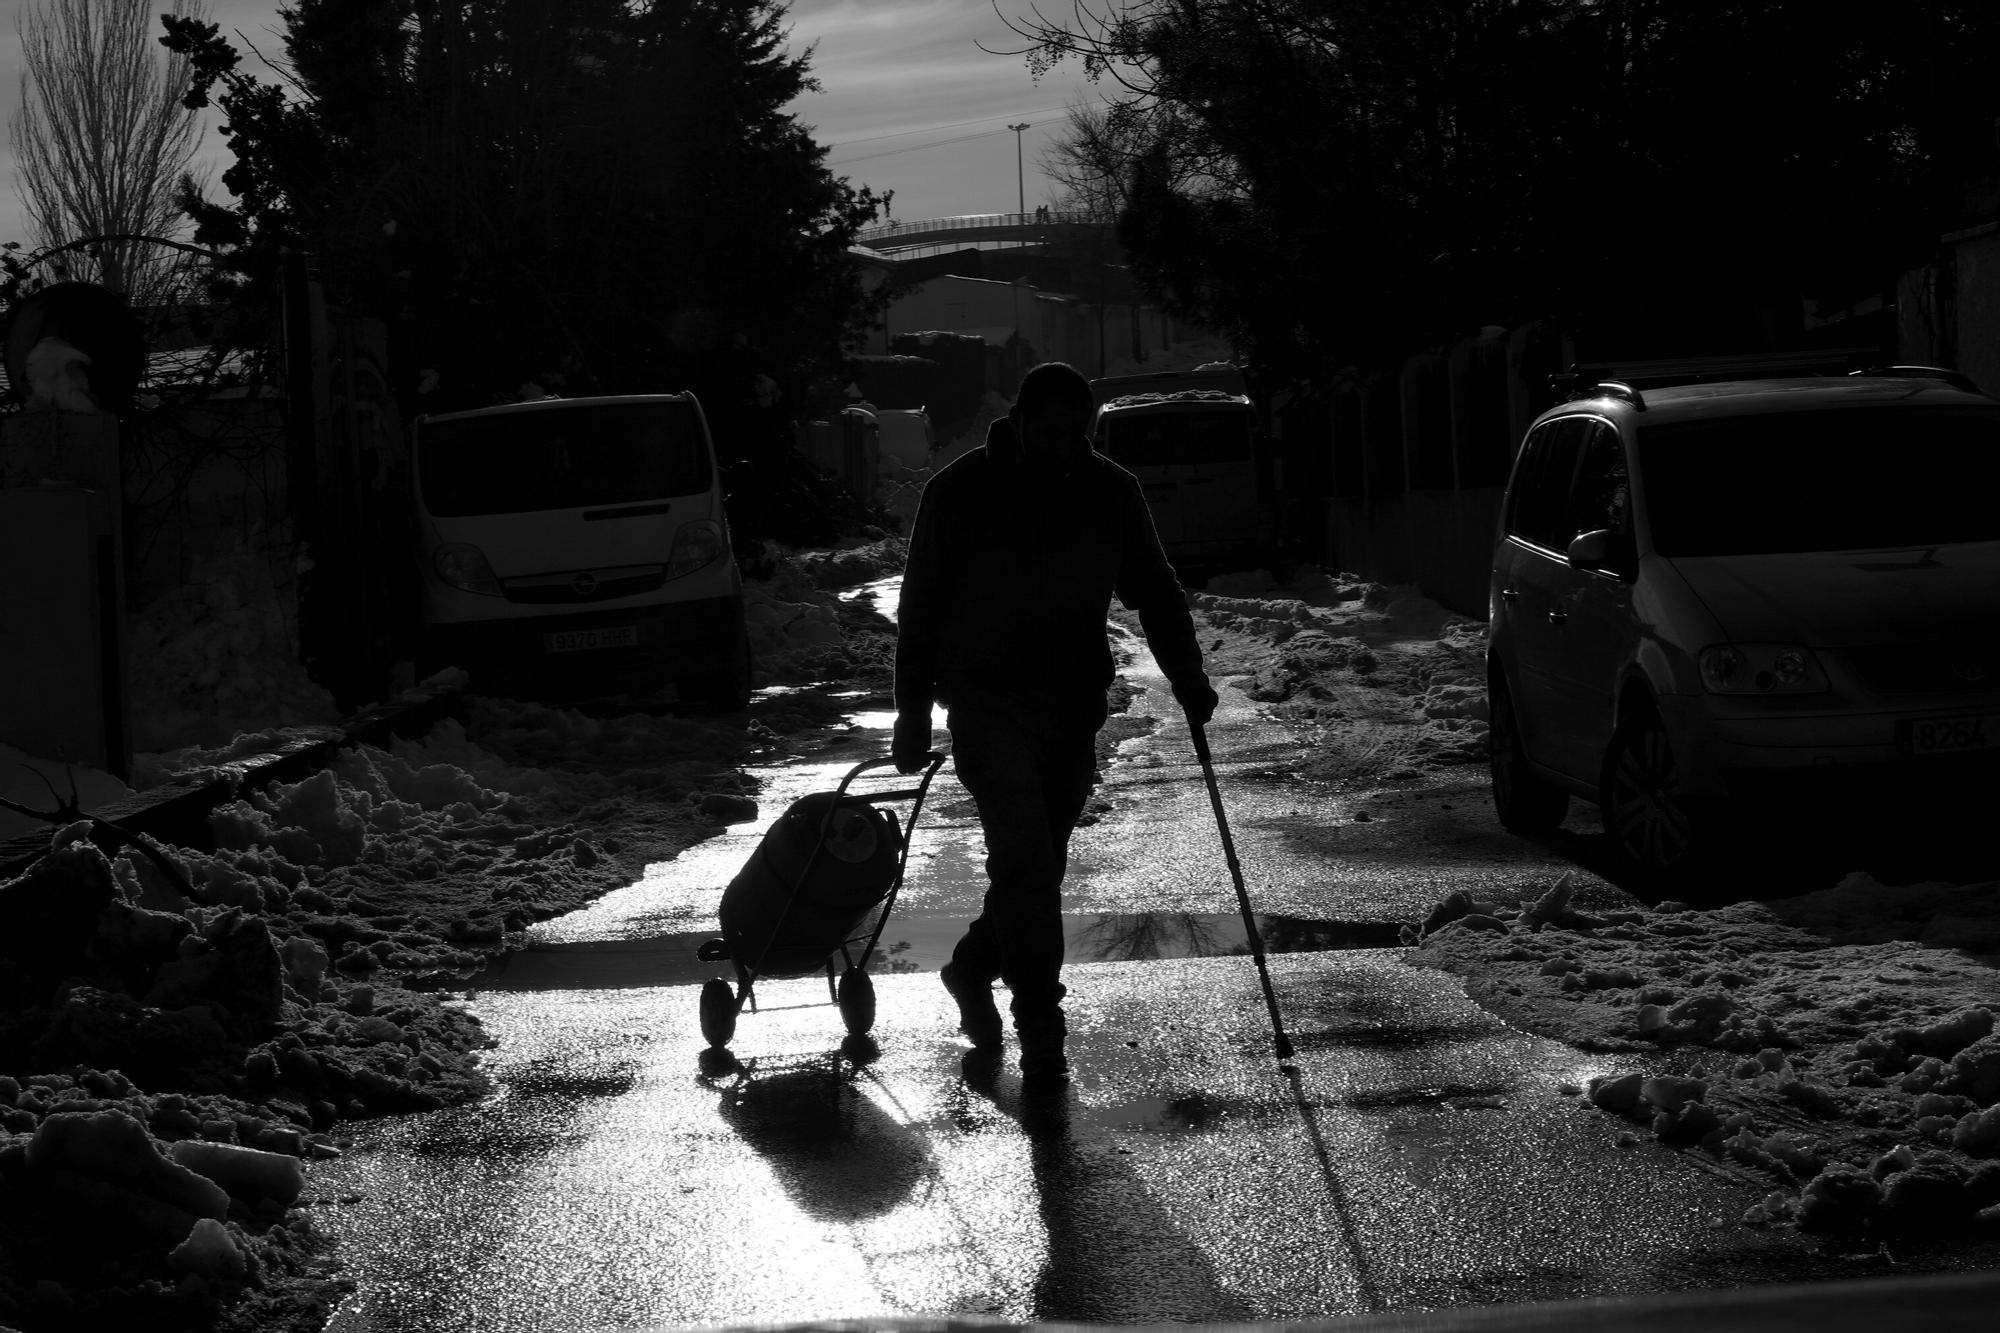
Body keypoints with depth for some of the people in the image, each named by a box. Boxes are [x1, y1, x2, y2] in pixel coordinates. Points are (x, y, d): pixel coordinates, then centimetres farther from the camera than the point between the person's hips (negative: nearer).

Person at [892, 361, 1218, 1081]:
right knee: (1026, 862, -14)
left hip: (1074, 704, 4)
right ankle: (1041, 1035, -10)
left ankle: (972, 968, 37)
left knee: (1038, 865, 11)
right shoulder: (959, 492, -5)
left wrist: (1189, 678, 0)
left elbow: (1155, 590, 11)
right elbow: (920, 608, 0)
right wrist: (913, 713, -2)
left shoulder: (1111, 492, 3)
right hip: (988, 703, -4)